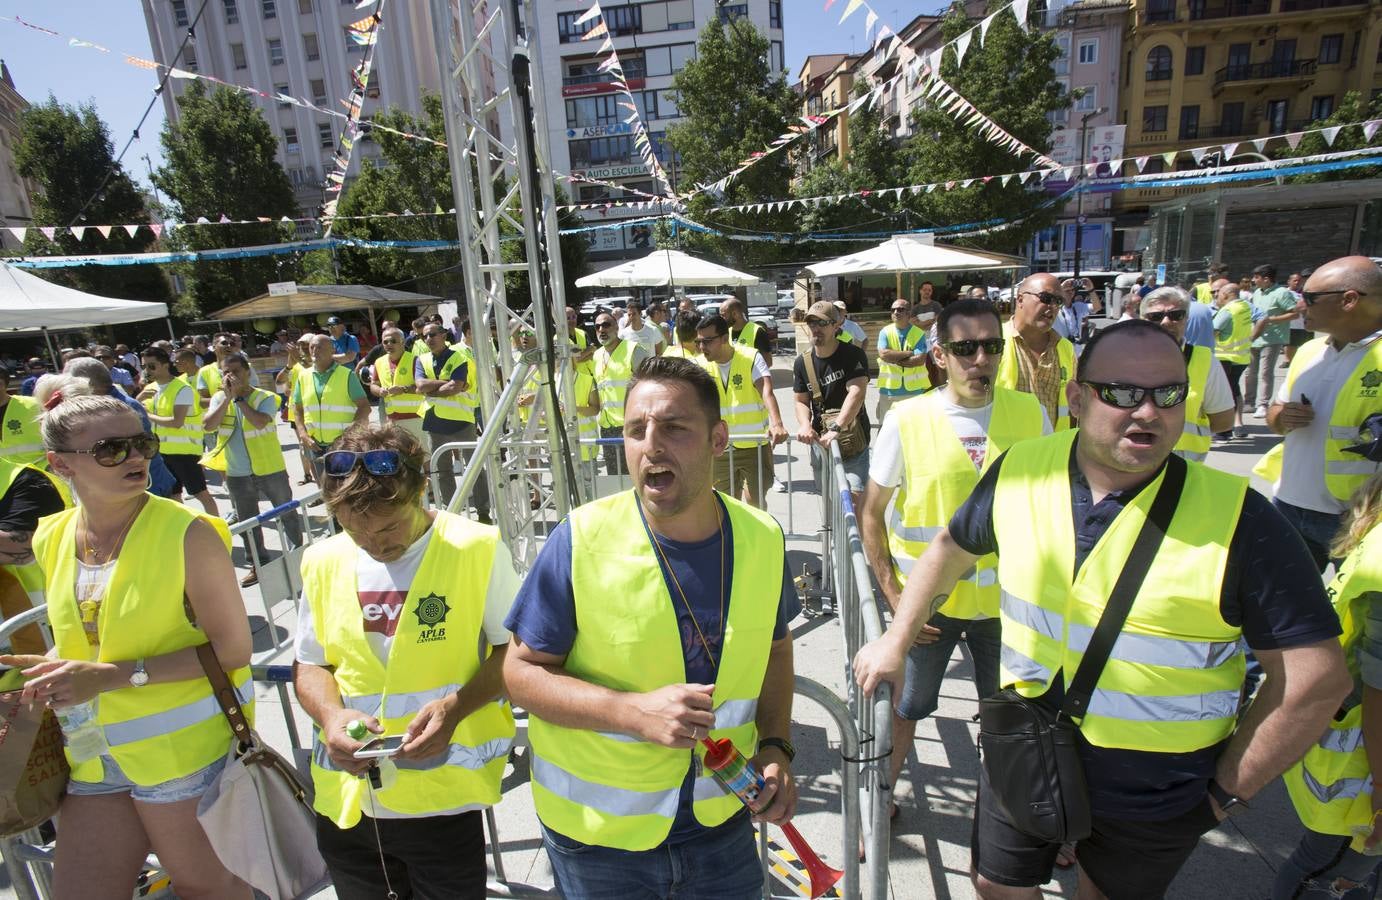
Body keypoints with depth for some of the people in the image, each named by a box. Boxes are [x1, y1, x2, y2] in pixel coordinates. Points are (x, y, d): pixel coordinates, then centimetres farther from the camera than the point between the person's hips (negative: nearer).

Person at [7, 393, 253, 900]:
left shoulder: (187, 534, -18)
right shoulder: (50, 541, 1)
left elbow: (232, 650, -18)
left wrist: (113, 675, -20)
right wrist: (56, 668, -1)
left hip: (185, 749, -5)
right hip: (95, 757, 5)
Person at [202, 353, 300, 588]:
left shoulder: (265, 398, -10)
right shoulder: (219, 398, 2)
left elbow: (260, 421, -28)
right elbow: (208, 425, -14)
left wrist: (238, 397, -22)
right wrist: (227, 397, -17)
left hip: (270, 469, -4)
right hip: (237, 474, 4)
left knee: (288, 514, 8)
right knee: (246, 521, 15)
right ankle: (258, 564, 29)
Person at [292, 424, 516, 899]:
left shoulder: (478, 548, -13)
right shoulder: (323, 561, 0)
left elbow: (511, 648, -6)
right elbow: (309, 664, 9)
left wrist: (455, 707, -20)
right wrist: (331, 716, -10)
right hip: (345, 800, 4)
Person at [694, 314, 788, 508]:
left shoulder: (751, 357, -11)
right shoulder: (700, 365, -2)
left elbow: (767, 391, -25)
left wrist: (776, 424, -43)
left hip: (755, 446, -3)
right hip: (719, 448, 3)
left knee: (755, 502, 2)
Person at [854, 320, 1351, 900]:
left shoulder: (1236, 516, -21)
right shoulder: (1020, 471, -11)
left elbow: (1316, 676, -14)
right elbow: (952, 547, 5)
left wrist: (1227, 793, -8)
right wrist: (895, 642, 6)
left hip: (1157, 794, -2)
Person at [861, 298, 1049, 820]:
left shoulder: (1030, 413, -6)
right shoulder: (907, 420, -13)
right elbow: (872, 514, -5)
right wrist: (892, 594, -10)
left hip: (1008, 597, 3)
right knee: (907, 707, 16)